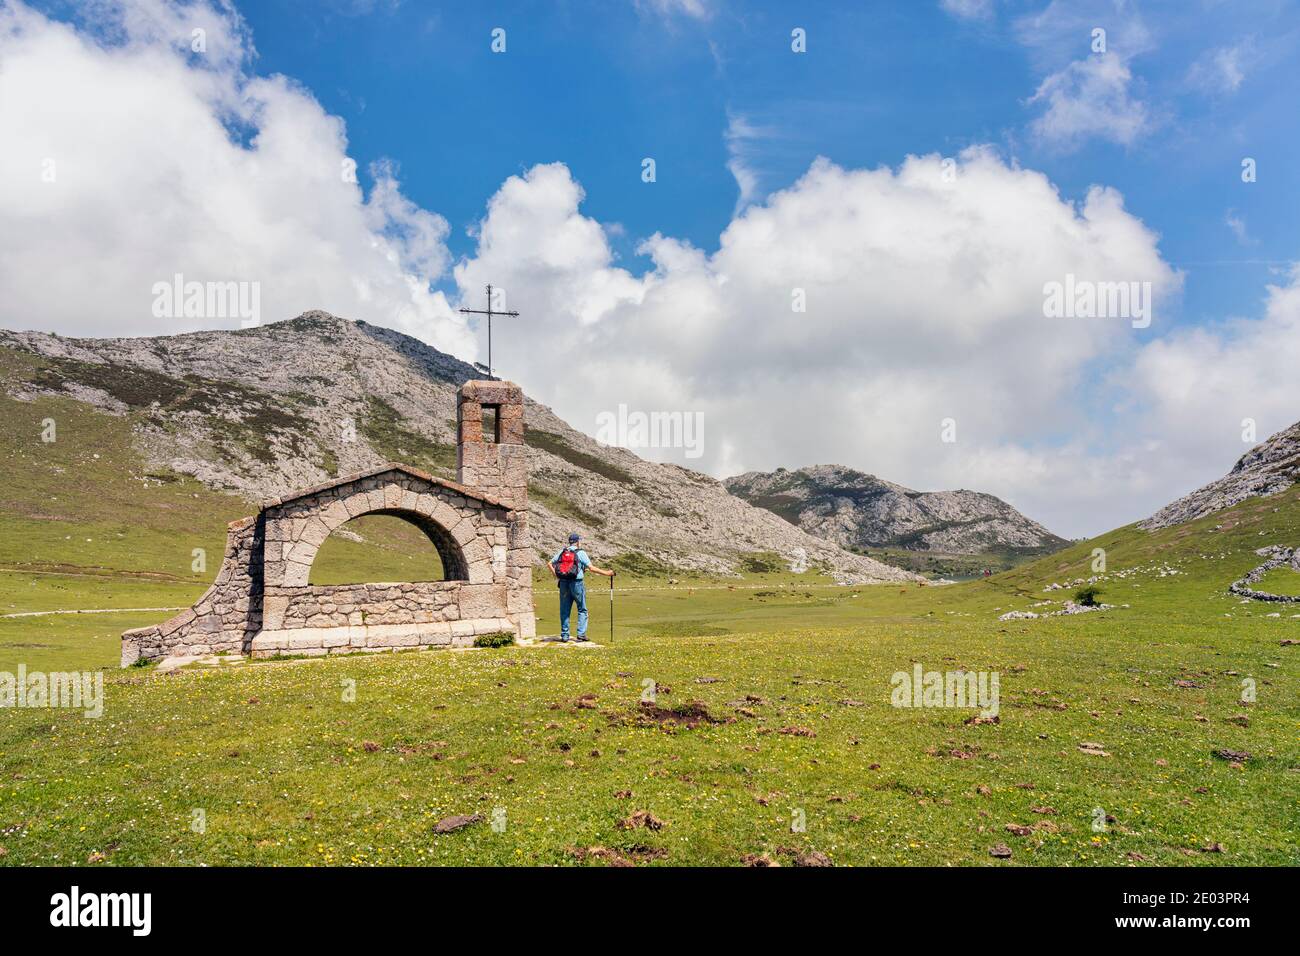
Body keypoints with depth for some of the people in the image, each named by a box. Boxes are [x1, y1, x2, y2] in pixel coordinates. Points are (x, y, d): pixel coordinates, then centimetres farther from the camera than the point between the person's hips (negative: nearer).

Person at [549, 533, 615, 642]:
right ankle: (581, 634, -1)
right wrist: (606, 573, -5)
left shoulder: (561, 552, 8)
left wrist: (555, 575, 22)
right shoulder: (580, 553, -4)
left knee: (564, 611, 9)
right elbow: (591, 568, -10)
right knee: (582, 610, 7)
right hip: (576, 583, -4)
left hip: (564, 584, 4)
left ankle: (564, 636, 10)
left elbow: (550, 564, 9)